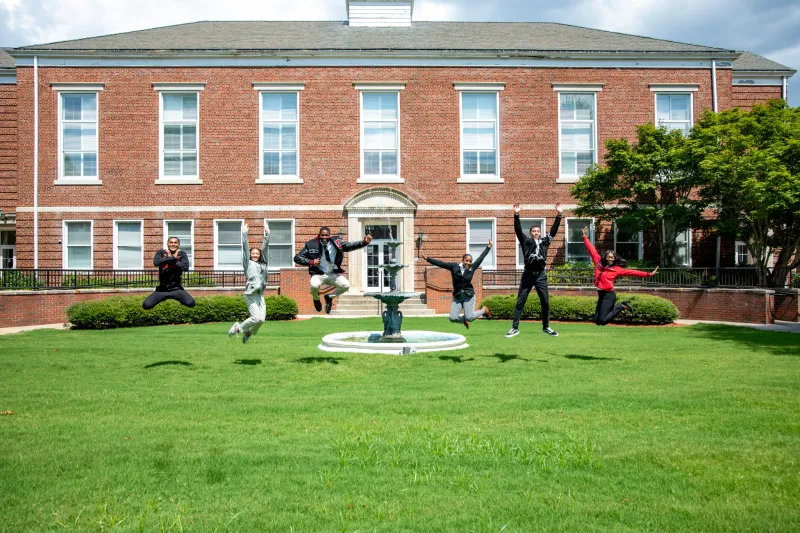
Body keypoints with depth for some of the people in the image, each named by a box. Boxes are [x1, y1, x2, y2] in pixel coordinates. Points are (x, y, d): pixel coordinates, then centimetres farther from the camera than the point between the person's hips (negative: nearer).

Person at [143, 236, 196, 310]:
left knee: (191, 303, -25)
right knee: (146, 305, -16)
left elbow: (186, 267, -17)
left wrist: (170, 258, -13)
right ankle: (163, 297, 19)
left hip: (176, 289, -1)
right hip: (162, 289, 1)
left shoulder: (182, 254, 1)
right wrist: (173, 258, -20)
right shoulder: (161, 252, 1)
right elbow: (156, 262, -21)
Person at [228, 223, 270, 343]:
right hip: (250, 294, -5)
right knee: (256, 317, -13)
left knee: (262, 318, -4)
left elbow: (265, 248, 12)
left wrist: (267, 234, 8)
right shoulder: (248, 263, 6)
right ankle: (238, 328, 12)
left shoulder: (263, 264, 16)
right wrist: (244, 233, -6)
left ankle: (248, 333, 22)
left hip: (260, 294, 5)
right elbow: (245, 248, -1)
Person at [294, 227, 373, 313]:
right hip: (318, 274, -3)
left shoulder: (336, 242, -3)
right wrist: (311, 262, -18)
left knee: (346, 285, -19)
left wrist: (364, 242, -19)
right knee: (314, 285, -35)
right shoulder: (312, 245, -9)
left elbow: (350, 246, -4)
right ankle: (316, 299, 6)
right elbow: (297, 258, -6)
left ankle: (329, 297, 12)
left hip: (333, 274, 3)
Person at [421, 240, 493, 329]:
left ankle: (484, 310, 22)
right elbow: (441, 263, -2)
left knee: (469, 317, -9)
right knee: (453, 318, -4)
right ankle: (463, 320, 32)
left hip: (469, 296, -2)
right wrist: (427, 259, -4)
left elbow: (481, 258, 6)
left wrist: (488, 247, 10)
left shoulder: (472, 268, -1)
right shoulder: (454, 267, -1)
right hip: (457, 297, 2)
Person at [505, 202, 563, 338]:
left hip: (541, 275, 2)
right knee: (520, 302, -2)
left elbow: (554, 230, 4)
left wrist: (559, 214, -6)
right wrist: (516, 215, -19)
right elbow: (518, 230, -6)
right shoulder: (526, 241, 6)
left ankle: (546, 327, 20)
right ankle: (515, 328, 1)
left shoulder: (544, 241, 11)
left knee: (545, 302, 6)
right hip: (528, 274, -2)